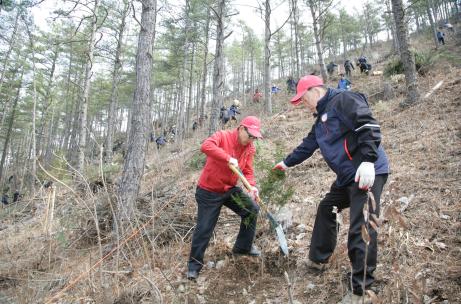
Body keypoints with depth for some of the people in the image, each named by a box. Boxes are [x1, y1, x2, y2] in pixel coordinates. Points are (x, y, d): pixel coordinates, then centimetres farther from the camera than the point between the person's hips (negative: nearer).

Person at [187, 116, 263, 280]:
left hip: (230, 189, 6)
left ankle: (243, 247, 25)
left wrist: (252, 186, -19)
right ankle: (194, 264, 18)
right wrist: (228, 158, -38)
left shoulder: (250, 148, 1)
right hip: (208, 191, -6)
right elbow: (206, 146, -36)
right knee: (204, 228, -2)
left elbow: (248, 171, 1)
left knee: (252, 209, 4)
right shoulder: (222, 136, -17)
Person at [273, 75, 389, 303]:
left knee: (360, 229, -11)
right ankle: (318, 260, 36)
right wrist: (286, 163, 36)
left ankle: (360, 290, 2)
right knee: (326, 209, 20)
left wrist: (368, 161, -30)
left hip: (368, 173, -11)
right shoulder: (321, 118, 19)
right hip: (347, 176, 11)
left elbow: (369, 126, -22)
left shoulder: (343, 100, -11)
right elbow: (307, 145, 28)